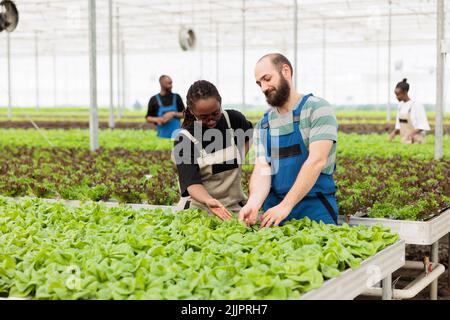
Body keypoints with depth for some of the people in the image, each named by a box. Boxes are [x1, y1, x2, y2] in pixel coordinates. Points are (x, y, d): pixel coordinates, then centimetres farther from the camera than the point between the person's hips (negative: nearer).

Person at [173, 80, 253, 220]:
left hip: (234, 205, 3)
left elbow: (249, 134, 21)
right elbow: (191, 182, -22)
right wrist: (208, 201, -41)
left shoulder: (234, 119, -3)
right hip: (198, 205, -2)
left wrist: (240, 158, 8)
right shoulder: (184, 139, -14)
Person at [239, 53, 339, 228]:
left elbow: (317, 160, -17)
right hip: (274, 210, 4)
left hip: (315, 210, -4)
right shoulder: (263, 125, 10)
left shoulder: (317, 109, -7)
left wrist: (286, 205, -23)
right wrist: (254, 202, -21)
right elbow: (262, 169, 0)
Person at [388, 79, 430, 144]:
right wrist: (394, 132, -2)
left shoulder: (417, 105, -11)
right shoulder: (400, 105, 10)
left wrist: (413, 132, -27)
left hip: (415, 141, -6)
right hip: (404, 141, 6)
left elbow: (423, 126, -12)